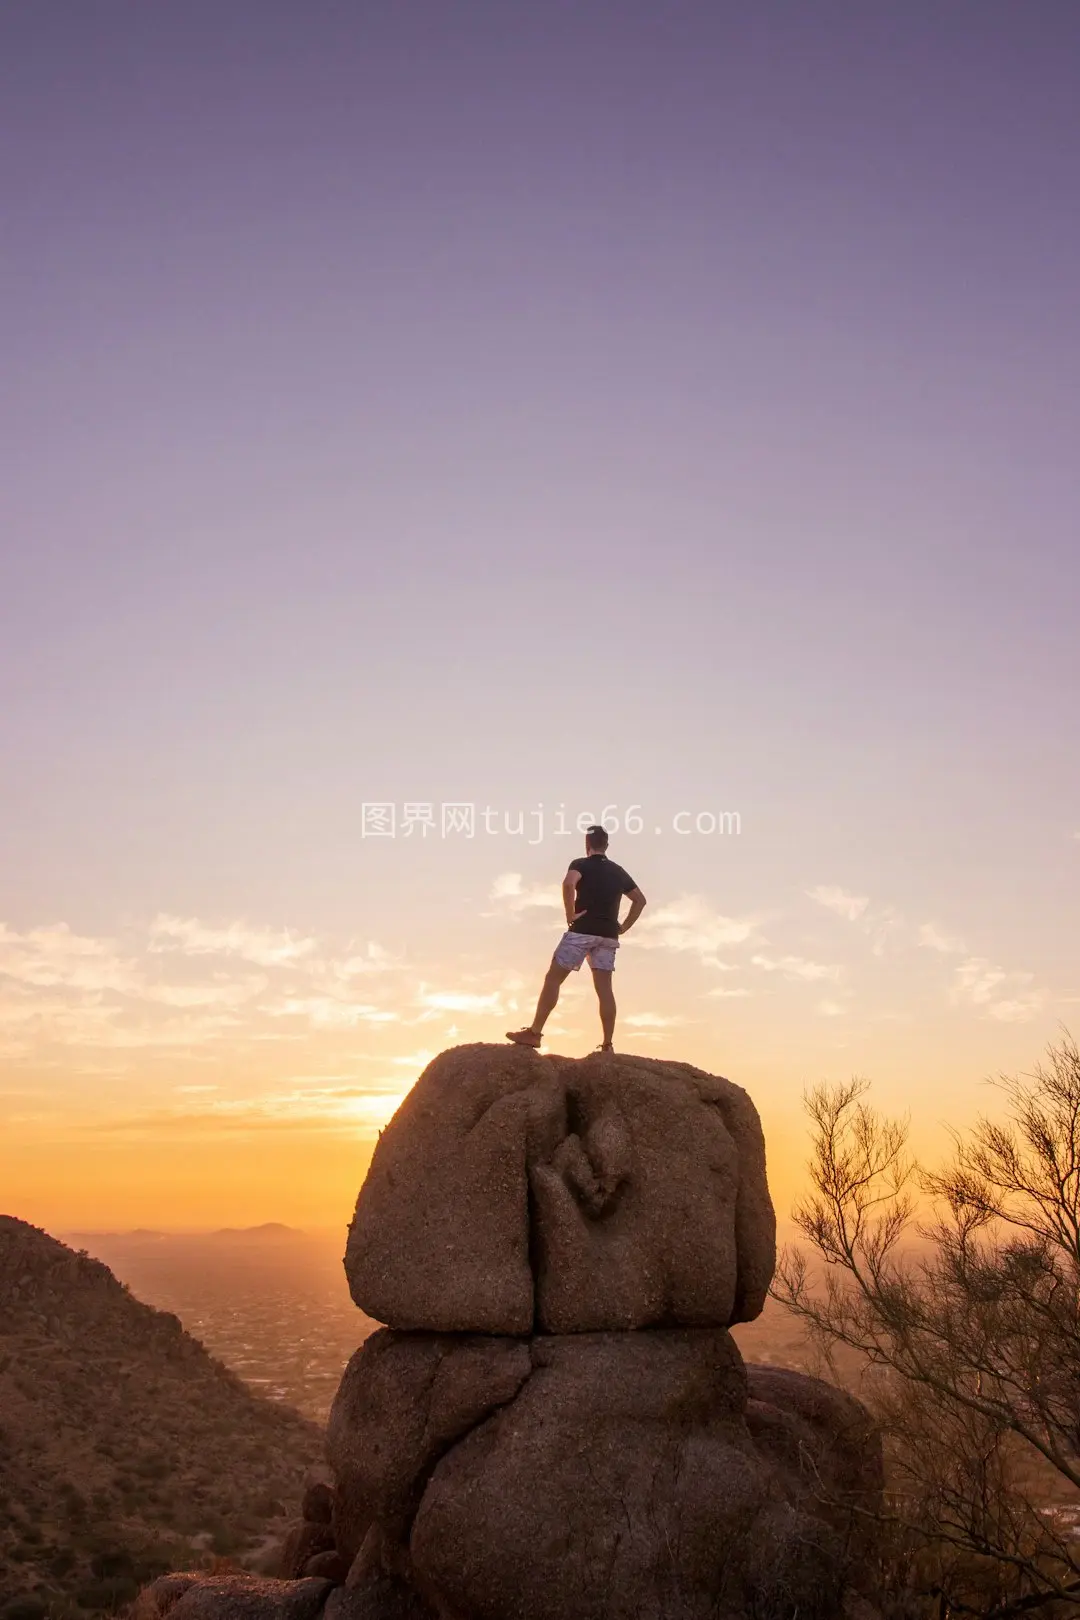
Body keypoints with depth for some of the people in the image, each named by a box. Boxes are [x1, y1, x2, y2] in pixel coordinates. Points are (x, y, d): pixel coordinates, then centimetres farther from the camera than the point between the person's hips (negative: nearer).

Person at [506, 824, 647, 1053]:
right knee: (604, 988, 3)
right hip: (608, 936, 5)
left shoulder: (582, 864, -2)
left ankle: (534, 1033, -2)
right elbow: (640, 900, 22)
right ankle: (607, 1045, -2)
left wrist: (571, 915, -15)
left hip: (583, 931, -5)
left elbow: (568, 884, -24)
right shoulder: (618, 871, 16)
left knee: (553, 978, 0)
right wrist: (623, 927, 18)